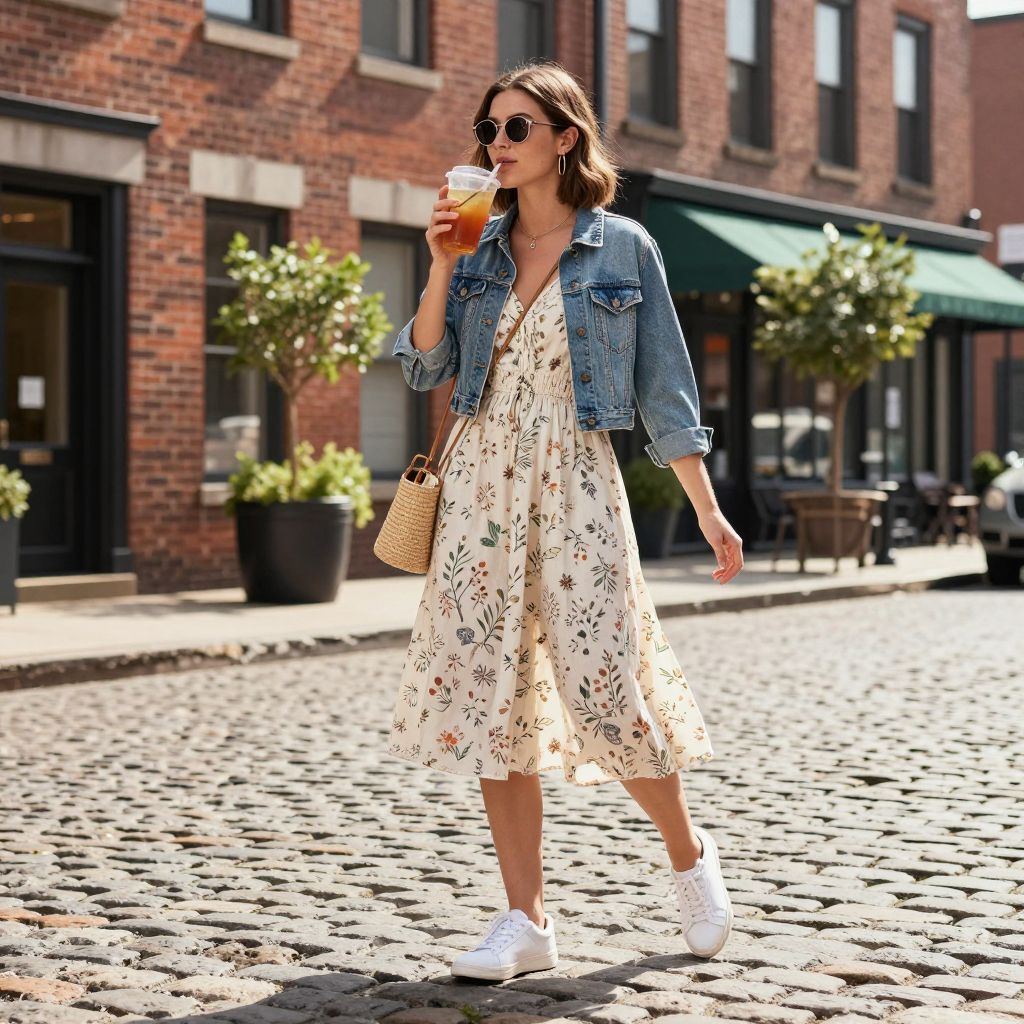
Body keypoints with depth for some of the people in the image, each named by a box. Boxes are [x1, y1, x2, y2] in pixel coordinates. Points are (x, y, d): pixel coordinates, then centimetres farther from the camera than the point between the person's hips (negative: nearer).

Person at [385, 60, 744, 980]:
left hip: (575, 483, -3)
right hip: (483, 481, 4)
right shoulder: (480, 246, 10)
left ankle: (689, 856, 22)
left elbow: (665, 388, 2)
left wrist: (708, 510, -1)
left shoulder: (623, 248, 1)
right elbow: (424, 368, 4)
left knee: (604, 688, -6)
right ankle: (527, 921, 8)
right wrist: (441, 266, -8)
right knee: (488, 693, 0)